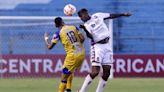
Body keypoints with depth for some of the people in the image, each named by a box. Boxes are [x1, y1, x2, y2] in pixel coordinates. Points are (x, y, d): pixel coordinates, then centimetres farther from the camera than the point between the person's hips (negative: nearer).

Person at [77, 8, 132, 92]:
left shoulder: (97, 16, 9)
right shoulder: (86, 25, -6)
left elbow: (111, 16, 20)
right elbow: (90, 36, -23)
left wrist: (123, 14, 25)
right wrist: (85, 29, -39)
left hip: (107, 46, 6)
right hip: (97, 47, -6)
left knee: (107, 72, 1)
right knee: (95, 72, -16)